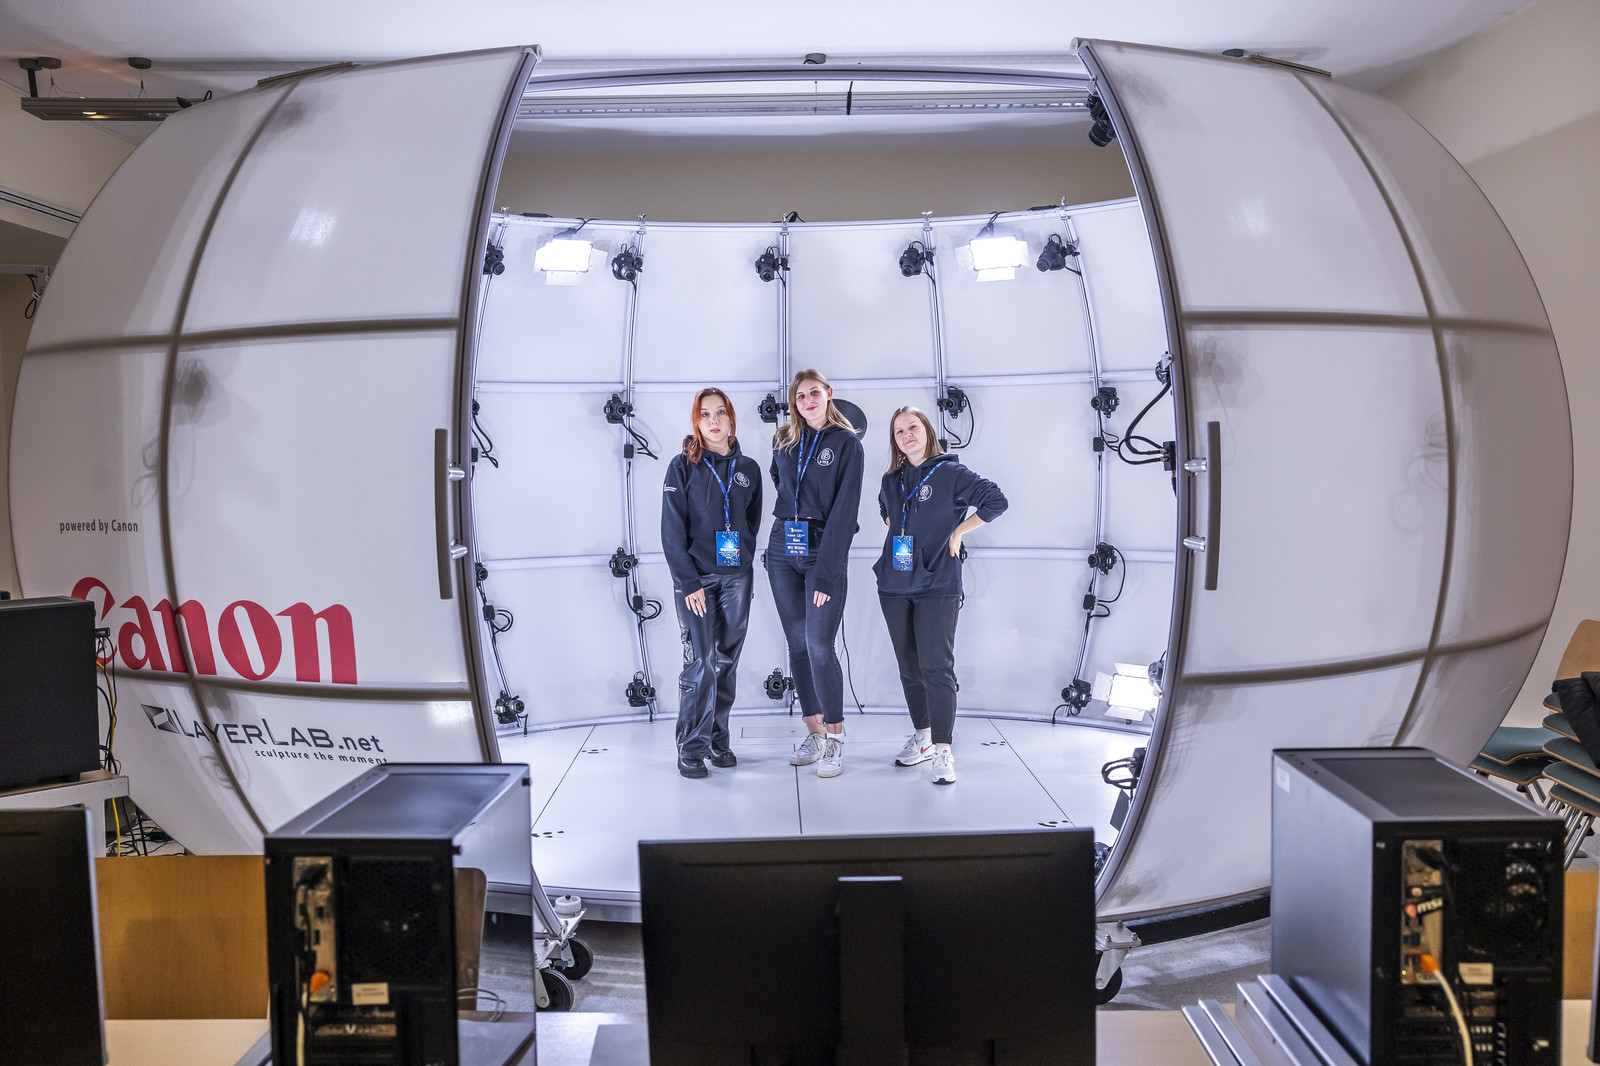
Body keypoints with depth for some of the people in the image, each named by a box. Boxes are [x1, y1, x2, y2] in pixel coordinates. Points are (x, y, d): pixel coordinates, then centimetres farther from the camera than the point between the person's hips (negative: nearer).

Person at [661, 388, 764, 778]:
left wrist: (743, 562, 5)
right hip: (695, 577, -4)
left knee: (727, 661, 7)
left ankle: (718, 740, 19)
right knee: (700, 662, -8)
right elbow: (672, 529, -5)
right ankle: (692, 748, 3)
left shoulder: (748, 468, 9)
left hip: (736, 577, 4)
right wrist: (688, 581, -11)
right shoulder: (683, 466, -2)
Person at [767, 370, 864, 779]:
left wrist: (826, 572, -17)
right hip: (782, 550, 5)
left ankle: (835, 740, 1)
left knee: (819, 646, -11)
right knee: (798, 645, 7)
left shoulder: (846, 443, -4)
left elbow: (844, 509, -11)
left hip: (824, 550, -5)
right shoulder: (783, 441, 10)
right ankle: (815, 732, 17)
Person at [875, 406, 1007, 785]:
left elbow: (996, 501, -7)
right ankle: (922, 737, 25)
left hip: (937, 586, -6)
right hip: (894, 587, 6)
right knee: (909, 666, 12)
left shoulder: (950, 473, -5)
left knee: (936, 666, -11)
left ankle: (943, 750, -7)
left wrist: (957, 531, -5)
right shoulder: (891, 481, 11)